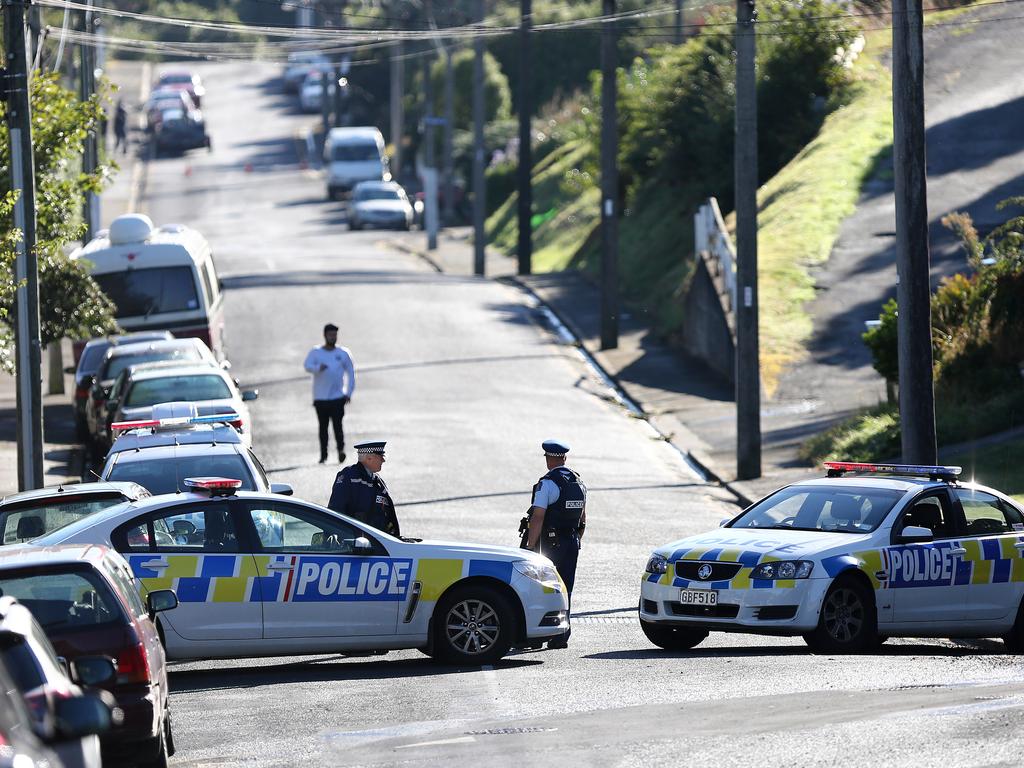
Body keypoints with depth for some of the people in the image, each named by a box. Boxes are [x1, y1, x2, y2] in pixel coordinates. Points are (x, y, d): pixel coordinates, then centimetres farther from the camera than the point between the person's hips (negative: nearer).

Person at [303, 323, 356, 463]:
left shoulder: (343, 354, 6)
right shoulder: (315, 352, 6)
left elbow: (351, 373, 9)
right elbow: (307, 365, -10)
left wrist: (349, 392, 1)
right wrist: (318, 368, -31)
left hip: (338, 396, -1)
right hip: (320, 397, 1)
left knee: (337, 424, -14)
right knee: (323, 426, 5)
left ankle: (341, 449, -16)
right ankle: (323, 455, 11)